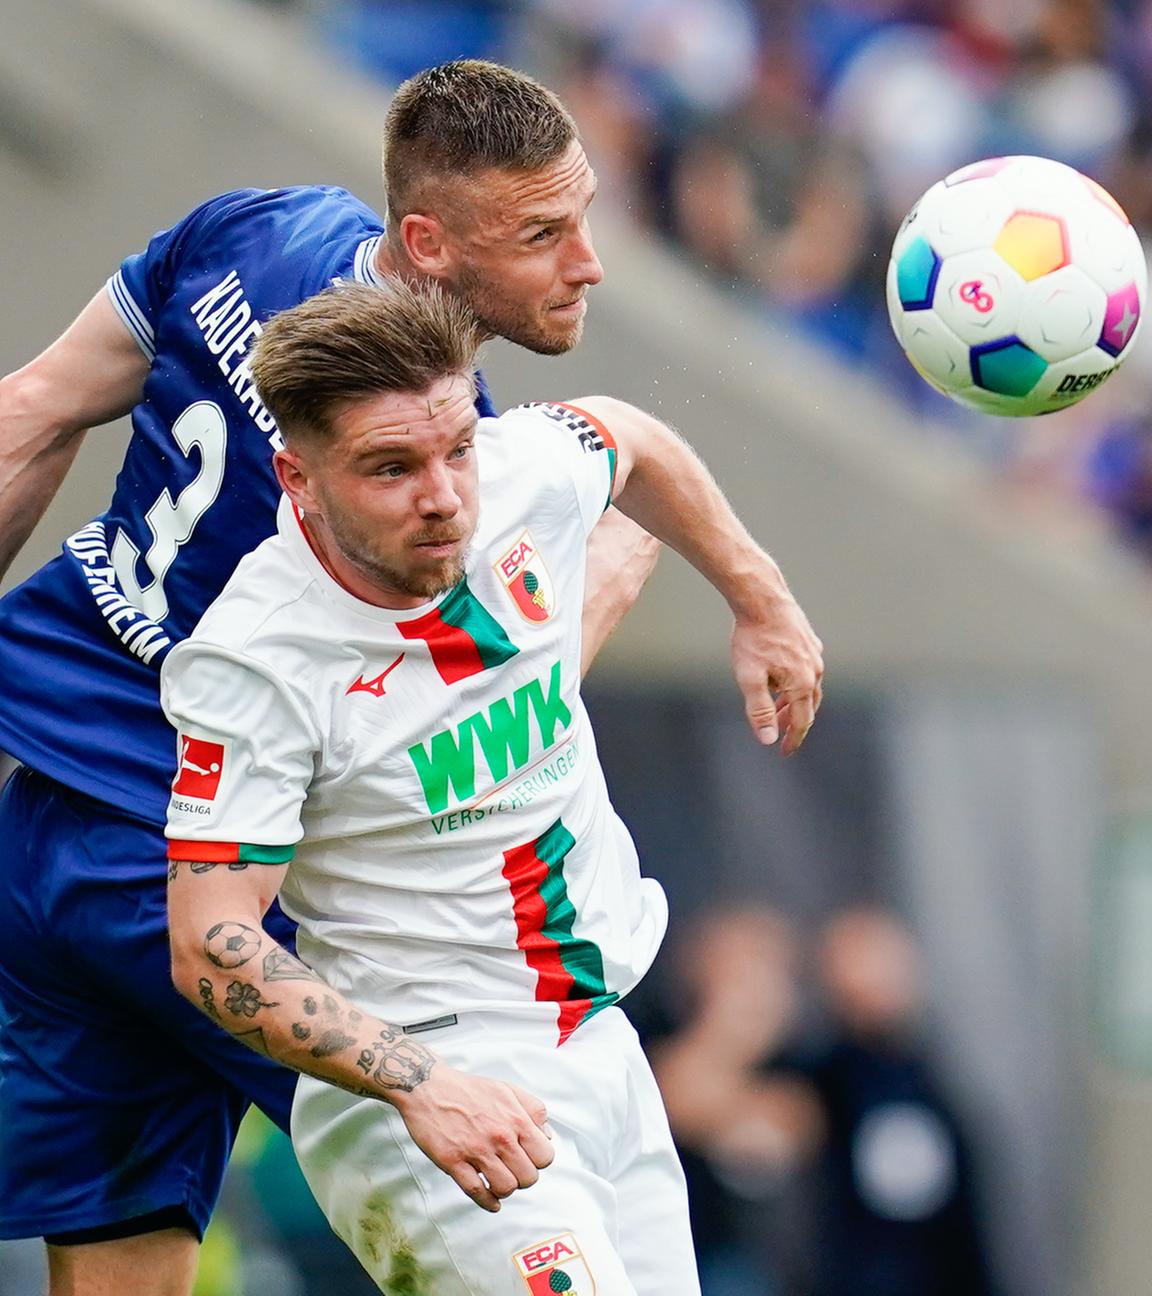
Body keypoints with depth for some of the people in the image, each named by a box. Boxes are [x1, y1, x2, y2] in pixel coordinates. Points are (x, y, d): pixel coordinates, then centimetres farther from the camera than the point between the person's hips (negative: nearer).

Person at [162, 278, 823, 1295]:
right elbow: (213, 947, -22)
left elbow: (630, 442, 20)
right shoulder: (256, 665, -22)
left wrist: (761, 601, 28)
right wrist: (424, 1088, -31)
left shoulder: (526, 470, -6)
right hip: (411, 1077, -7)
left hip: (601, 1048, 7)